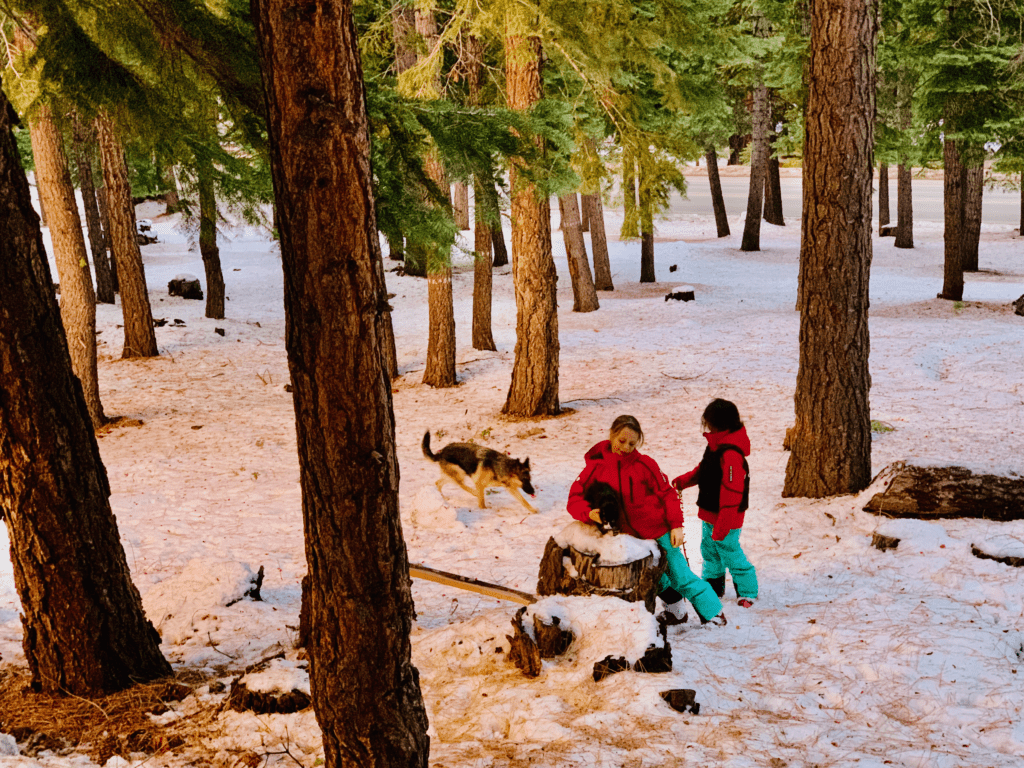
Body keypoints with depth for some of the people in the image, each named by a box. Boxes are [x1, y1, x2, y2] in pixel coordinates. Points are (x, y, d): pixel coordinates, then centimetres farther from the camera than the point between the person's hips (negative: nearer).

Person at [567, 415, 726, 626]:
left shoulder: (644, 464, -11)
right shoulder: (596, 467, -7)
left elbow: (667, 493, -4)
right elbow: (575, 498, -7)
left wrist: (676, 525, -10)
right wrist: (589, 513, -27)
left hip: (659, 531, -3)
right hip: (630, 536, 3)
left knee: (680, 575, 2)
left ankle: (713, 612, 17)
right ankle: (675, 609, 40)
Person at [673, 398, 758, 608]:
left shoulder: (731, 455, -29)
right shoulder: (716, 445, 3)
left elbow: (731, 493, -28)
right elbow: (703, 470, 20)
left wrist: (722, 525, -25)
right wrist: (683, 481, 7)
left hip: (725, 518, -10)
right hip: (710, 514, 10)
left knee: (730, 552, 2)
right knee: (709, 551, 22)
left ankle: (747, 591, 19)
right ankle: (713, 586, 39)